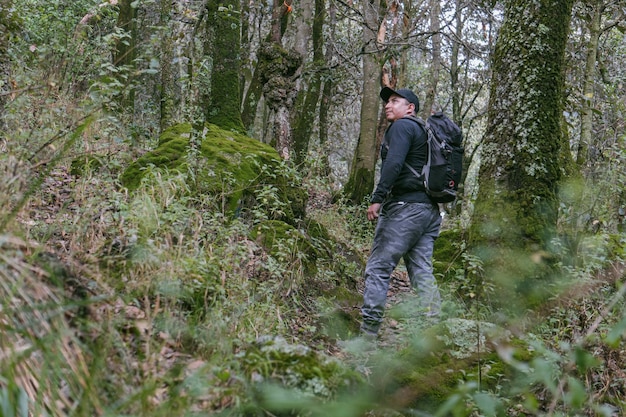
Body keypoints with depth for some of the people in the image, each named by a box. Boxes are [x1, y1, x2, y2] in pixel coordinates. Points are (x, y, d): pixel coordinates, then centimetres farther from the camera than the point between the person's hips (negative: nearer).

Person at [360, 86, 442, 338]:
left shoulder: (402, 126, -1)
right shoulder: (423, 131, 26)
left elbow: (394, 164, -17)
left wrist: (377, 199, -20)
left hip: (405, 206, -9)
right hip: (430, 210, 9)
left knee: (377, 268, -8)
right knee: (422, 272, 6)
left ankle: (367, 331, -11)